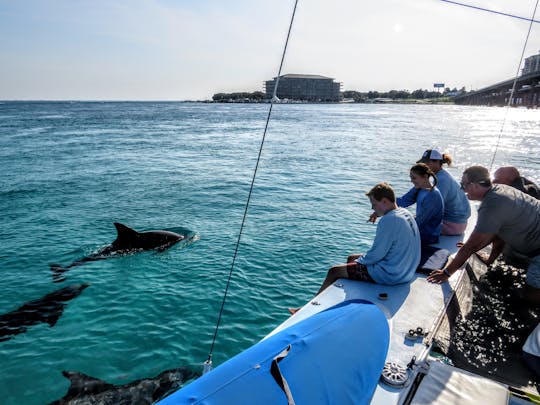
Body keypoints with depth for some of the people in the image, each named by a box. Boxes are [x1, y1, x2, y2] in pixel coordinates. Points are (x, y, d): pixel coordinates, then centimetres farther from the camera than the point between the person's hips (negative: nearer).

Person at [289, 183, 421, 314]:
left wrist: (359, 261, -3)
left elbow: (376, 255, -23)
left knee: (334, 271, 2)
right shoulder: (406, 214, 5)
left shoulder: (389, 220, -26)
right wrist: (363, 257, 9)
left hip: (390, 274, -10)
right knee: (351, 258, 25)